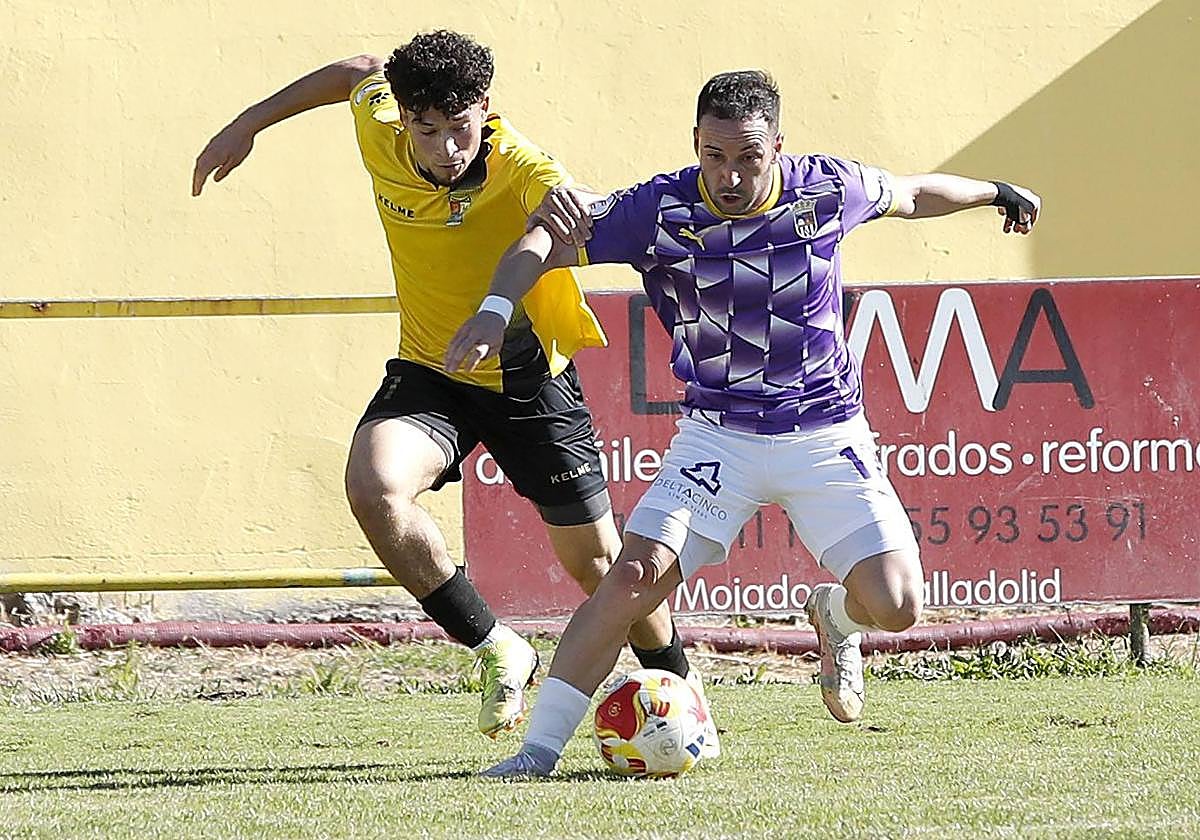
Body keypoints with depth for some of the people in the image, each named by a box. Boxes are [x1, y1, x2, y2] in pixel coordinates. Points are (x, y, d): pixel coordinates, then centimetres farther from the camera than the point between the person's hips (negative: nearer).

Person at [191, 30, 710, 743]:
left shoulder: (520, 170, -29)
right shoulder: (381, 131, -15)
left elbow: (568, 213, -53)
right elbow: (361, 71, 8)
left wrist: (563, 208, -77)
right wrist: (249, 124, 14)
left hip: (529, 379, -3)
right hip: (429, 373, 3)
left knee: (595, 561, 6)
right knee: (372, 485, -28)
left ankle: (677, 680, 38)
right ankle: (497, 651, -12)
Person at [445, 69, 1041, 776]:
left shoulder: (828, 189, -7)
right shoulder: (662, 209, -13)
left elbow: (910, 195, 14)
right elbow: (543, 244, -13)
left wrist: (996, 192, 31)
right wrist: (496, 307, -32)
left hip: (827, 438, 1)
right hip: (718, 437, -1)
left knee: (895, 605, -13)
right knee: (636, 575, -20)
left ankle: (836, 613, 26)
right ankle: (540, 748, -14)